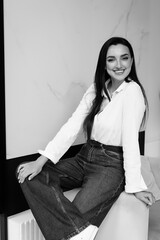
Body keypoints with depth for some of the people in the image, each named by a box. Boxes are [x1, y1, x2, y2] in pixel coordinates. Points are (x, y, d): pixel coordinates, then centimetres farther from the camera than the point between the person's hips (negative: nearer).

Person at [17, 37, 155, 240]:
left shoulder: (132, 91, -13)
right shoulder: (96, 89, 6)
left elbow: (130, 140, -18)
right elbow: (71, 127, -2)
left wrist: (136, 185, -17)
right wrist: (40, 162, -10)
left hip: (111, 165, -7)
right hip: (84, 158, 7)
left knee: (74, 215, -29)